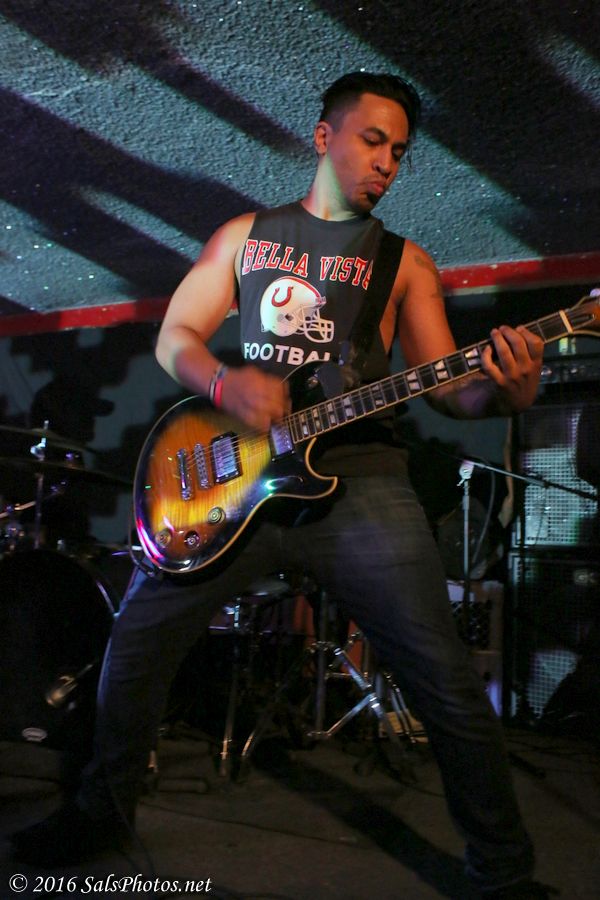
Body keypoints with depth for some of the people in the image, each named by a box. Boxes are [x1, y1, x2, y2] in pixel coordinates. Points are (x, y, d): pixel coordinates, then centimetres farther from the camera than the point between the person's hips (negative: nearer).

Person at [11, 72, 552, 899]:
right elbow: (174, 336, 10)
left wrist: (501, 390, -20)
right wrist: (225, 382, -13)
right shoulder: (246, 236, 15)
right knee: (138, 637, 1)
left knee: (448, 683, -10)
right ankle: (105, 806, 28)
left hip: (357, 475, -1)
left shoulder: (406, 262, 11)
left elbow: (446, 388, 4)